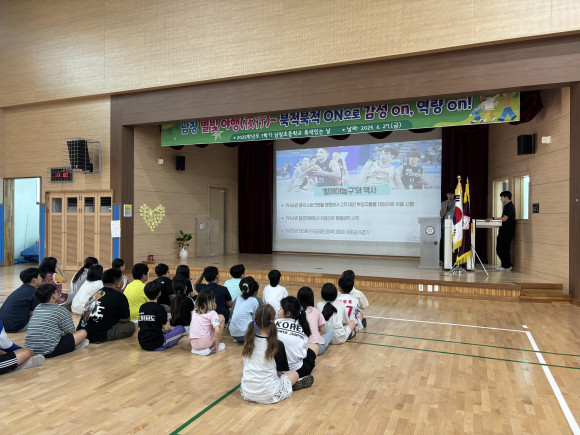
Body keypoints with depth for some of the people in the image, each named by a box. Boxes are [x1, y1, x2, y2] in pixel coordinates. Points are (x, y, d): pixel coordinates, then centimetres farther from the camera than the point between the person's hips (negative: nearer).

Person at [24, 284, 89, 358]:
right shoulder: (61, 310, -6)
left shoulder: (37, 308, 12)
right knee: (83, 333, -3)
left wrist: (61, 333, 27)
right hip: (49, 352, -7)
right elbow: (72, 332, 0)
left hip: (30, 350, 8)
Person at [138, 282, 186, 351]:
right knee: (181, 329, 4)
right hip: (156, 345, -6)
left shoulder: (142, 307, 6)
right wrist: (170, 328, 16)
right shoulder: (159, 308, -11)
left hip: (142, 344, 7)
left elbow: (141, 326, 16)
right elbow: (165, 328, -8)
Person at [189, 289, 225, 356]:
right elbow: (217, 331, -20)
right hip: (205, 342, -6)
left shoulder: (194, 312, 10)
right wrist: (216, 347, -7)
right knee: (221, 317, 10)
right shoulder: (212, 313, -7)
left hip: (193, 344, 6)